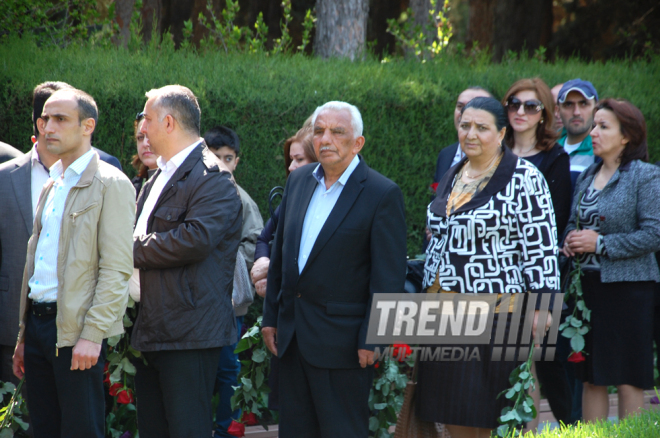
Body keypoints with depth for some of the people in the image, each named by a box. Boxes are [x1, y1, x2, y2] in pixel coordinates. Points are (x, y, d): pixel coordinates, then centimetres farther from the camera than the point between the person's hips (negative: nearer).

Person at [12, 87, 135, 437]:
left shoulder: (110, 184, -6)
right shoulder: (51, 187, 19)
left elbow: (117, 269, -13)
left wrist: (91, 335, -20)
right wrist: (23, 336, 17)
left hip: (76, 330, -8)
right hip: (38, 323, 8)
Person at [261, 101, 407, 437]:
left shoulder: (382, 194, -10)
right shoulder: (298, 180, 10)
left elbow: (388, 278, -12)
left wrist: (371, 339, -15)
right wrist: (271, 316, 13)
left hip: (340, 340, -6)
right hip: (292, 332, 6)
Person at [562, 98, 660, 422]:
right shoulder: (588, 176, 13)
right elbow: (574, 222, 22)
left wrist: (601, 243, -15)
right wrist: (570, 240, -1)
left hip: (628, 286, -6)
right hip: (588, 283, 6)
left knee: (628, 382, -2)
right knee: (591, 379, 8)